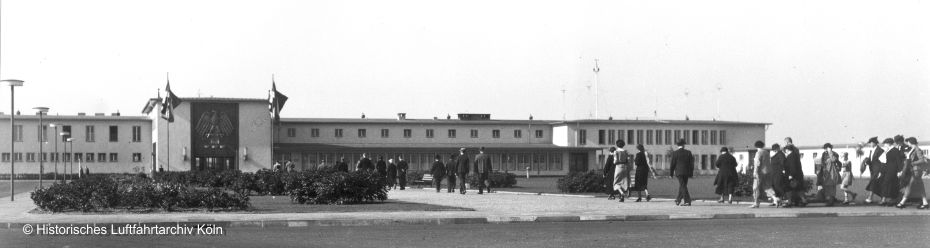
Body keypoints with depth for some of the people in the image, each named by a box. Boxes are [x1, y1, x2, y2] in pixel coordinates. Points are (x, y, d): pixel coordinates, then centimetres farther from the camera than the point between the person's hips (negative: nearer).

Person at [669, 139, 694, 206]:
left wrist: (671, 174, 4)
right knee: (682, 186, 16)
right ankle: (678, 200, 27)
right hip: (686, 172, 3)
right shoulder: (688, 152, 2)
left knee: (683, 186, -5)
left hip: (679, 172, -3)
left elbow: (672, 164, -3)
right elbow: (691, 163, 3)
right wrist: (691, 173, 10)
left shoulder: (674, 153, -5)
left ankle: (687, 201, -15)